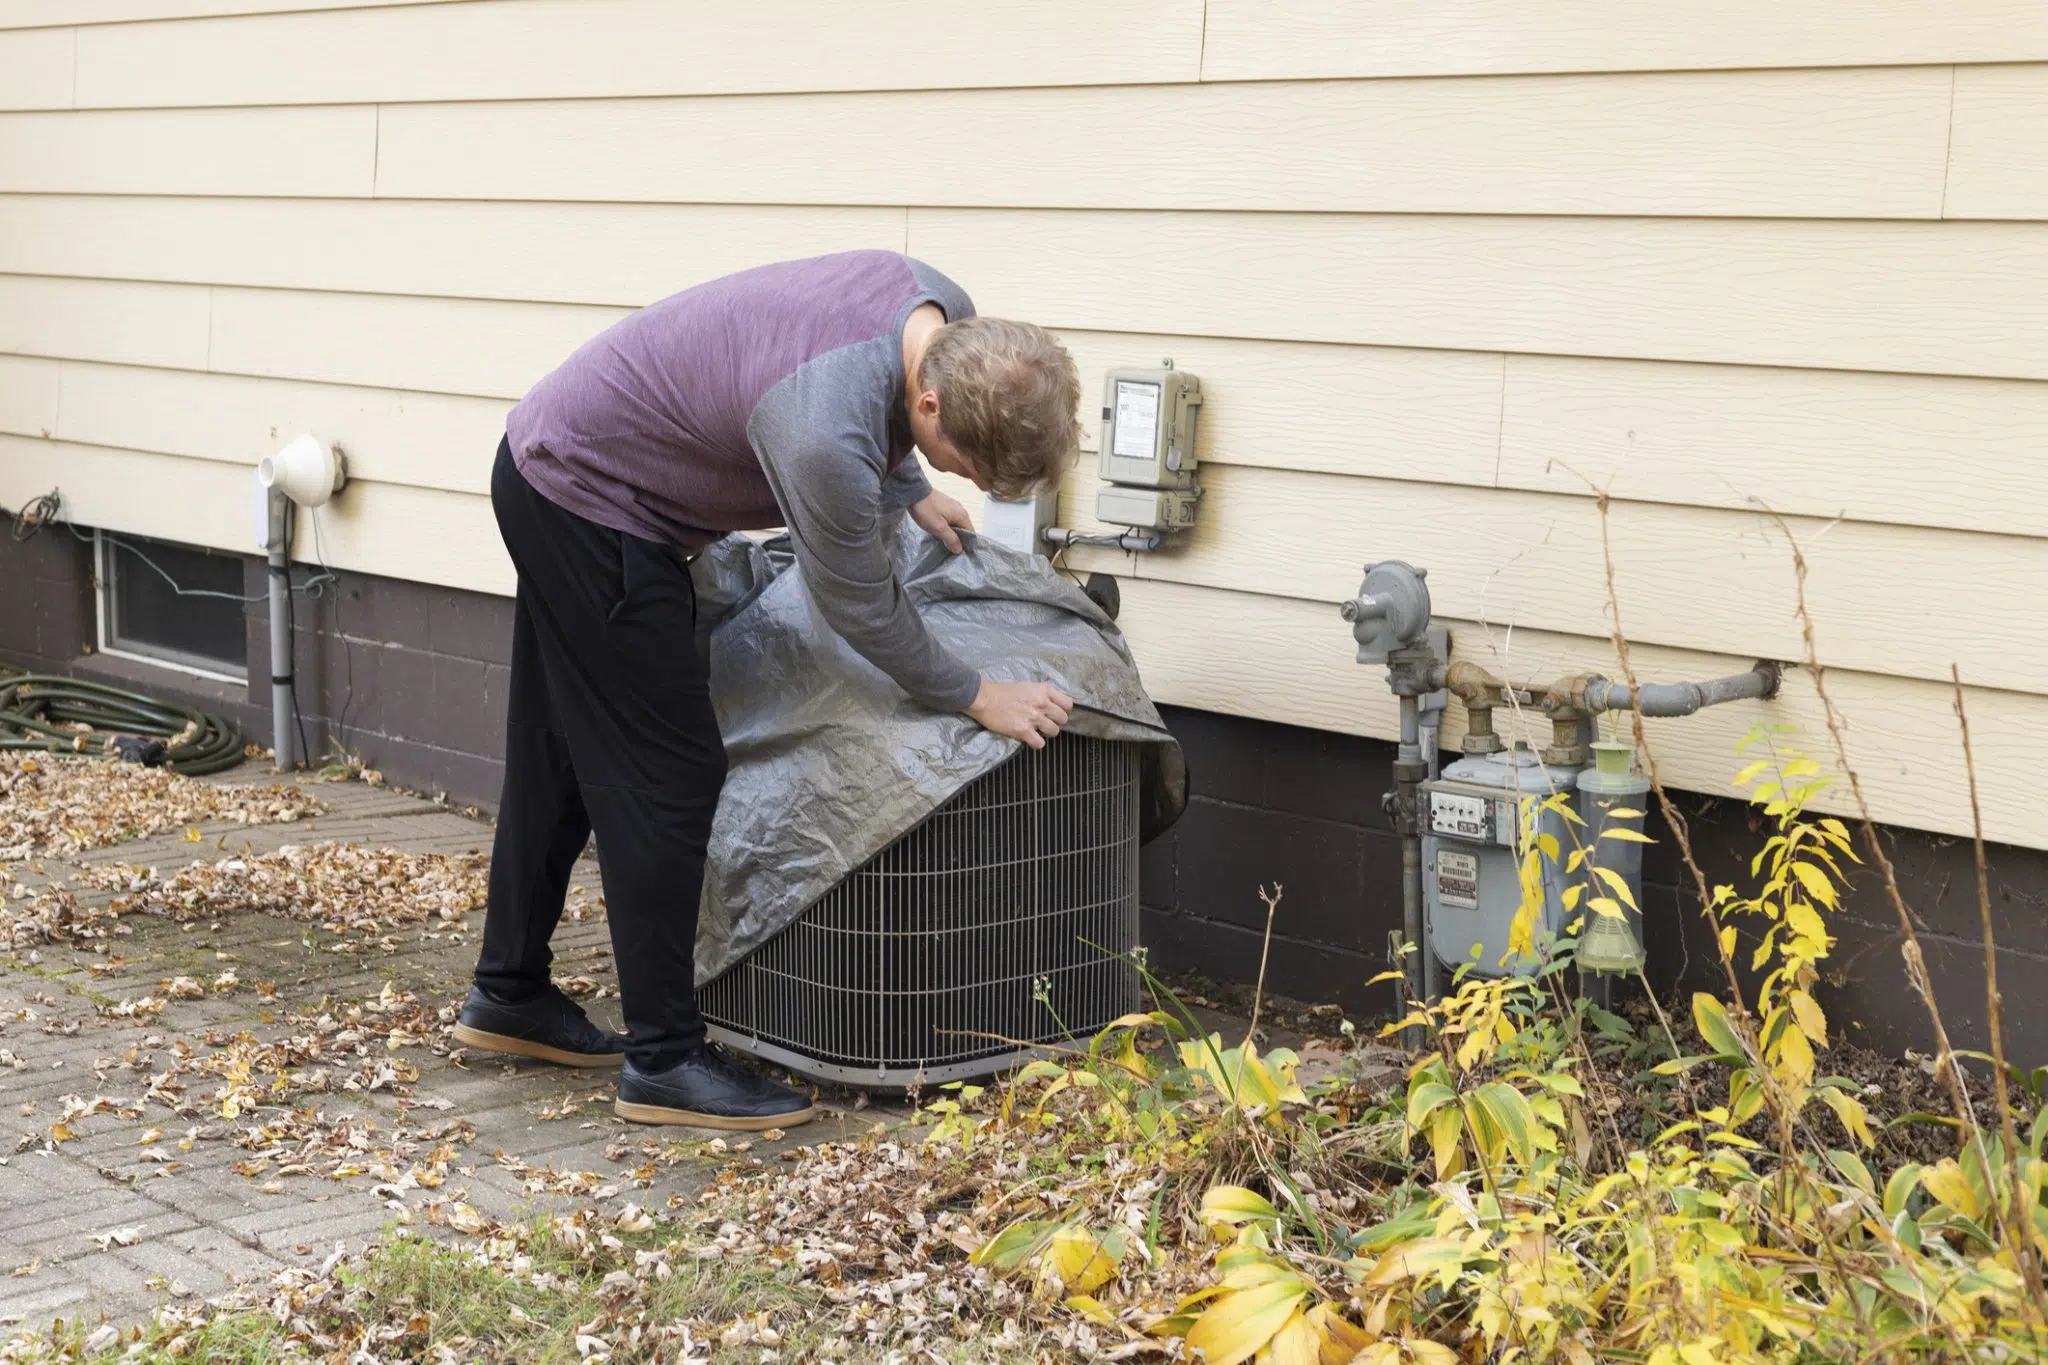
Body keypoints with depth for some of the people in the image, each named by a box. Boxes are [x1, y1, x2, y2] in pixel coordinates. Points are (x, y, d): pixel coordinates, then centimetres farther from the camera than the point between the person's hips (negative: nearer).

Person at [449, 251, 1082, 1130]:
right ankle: (663, 1059, 0)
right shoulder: (826, 431, -37)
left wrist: (909, 493, 9)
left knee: (561, 756, 18)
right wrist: (976, 698, -10)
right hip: (588, 503, -10)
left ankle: (509, 997, 31)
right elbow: (860, 608, -20)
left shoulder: (948, 317, -12)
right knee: (666, 774, -7)